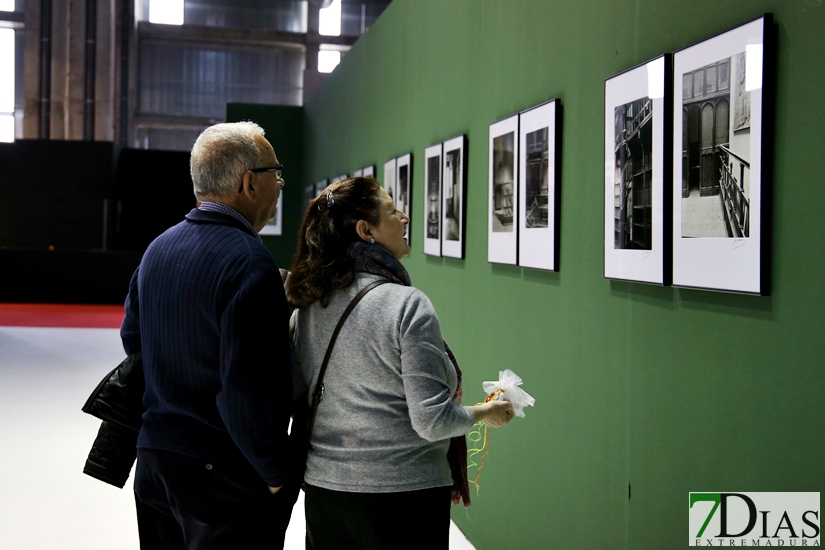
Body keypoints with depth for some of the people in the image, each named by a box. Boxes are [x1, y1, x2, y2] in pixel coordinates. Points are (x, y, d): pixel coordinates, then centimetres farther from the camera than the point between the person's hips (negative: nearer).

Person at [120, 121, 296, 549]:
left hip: (153, 457, 8)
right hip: (224, 473, -8)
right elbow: (250, 390, -25)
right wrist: (277, 474, -13)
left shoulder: (158, 248, 6)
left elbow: (132, 338, 16)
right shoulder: (249, 263, -21)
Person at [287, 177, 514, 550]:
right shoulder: (407, 305, -18)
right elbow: (432, 421, -19)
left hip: (322, 491, 6)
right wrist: (486, 413, 0)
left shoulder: (304, 309, 0)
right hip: (402, 492, -6)